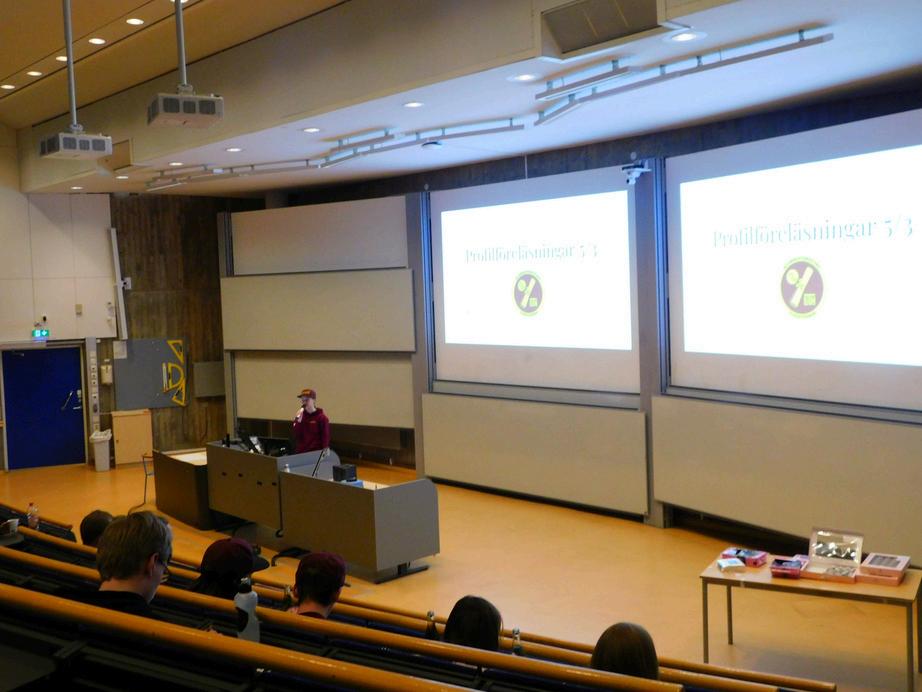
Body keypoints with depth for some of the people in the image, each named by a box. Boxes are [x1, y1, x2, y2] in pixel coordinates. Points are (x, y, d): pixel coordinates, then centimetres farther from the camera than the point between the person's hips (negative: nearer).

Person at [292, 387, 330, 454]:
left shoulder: (321, 417, -6)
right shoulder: (300, 416, 9)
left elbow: (325, 438, -7)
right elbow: (295, 435, 3)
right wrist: (298, 420, -10)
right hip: (300, 453, 5)